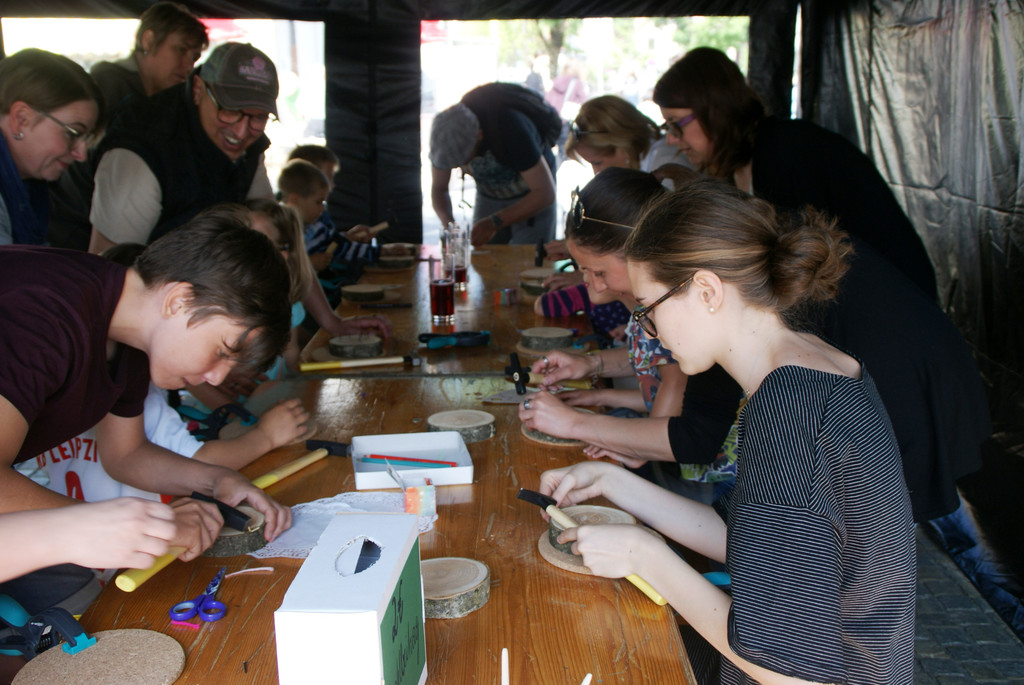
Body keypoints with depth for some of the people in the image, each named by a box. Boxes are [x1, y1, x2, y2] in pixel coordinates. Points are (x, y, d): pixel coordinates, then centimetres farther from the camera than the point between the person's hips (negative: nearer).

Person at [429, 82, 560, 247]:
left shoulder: (511, 127, -36)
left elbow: (545, 193, -33)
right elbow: (438, 188, -7)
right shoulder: (446, 135, -22)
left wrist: (495, 223, -40)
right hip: (489, 196, 4)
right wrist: (449, 223, -29)